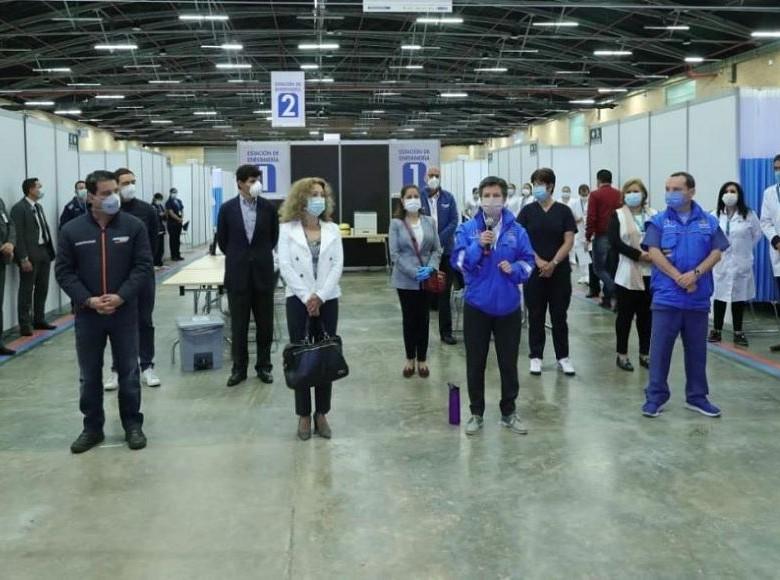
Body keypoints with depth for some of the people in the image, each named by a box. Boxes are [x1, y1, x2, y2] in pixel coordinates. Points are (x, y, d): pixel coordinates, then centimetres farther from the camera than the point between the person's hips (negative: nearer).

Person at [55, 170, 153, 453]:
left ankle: (132, 425, 21)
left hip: (124, 312, -1)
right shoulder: (72, 230, -2)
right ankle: (92, 427, 22)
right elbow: (64, 271, -1)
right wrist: (88, 300, -13)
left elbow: (143, 266, -5)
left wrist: (121, 297, -15)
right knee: (89, 375, 9)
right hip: (87, 314, 1)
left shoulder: (133, 226, -3)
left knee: (128, 371, 8)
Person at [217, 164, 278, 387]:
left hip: (263, 272, 1)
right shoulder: (227, 208, -3)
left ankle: (264, 366, 18)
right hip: (238, 273, -1)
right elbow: (222, 240, 8)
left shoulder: (268, 207, -1)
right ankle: (239, 368, 15)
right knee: (238, 325, 6)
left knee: (265, 324, 7)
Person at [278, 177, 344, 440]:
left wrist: (320, 296, -11)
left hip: (328, 300, 2)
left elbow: (337, 265, 0)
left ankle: (322, 414, 13)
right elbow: (285, 266, -7)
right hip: (299, 300, -2)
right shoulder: (287, 229, 0)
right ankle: (304, 415, 10)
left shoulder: (333, 229, 7)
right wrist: (307, 297, -14)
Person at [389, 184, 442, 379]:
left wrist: (430, 268, -14)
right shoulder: (396, 224, -4)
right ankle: (410, 359, 20)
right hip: (405, 279, -2)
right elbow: (395, 254, -9)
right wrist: (413, 272, -18)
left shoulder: (430, 222, 4)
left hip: (427, 280, 2)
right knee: (409, 319, 8)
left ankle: (422, 360, 18)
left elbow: (437, 249, 3)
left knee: (423, 319, 8)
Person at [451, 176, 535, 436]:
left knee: (508, 362, 10)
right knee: (475, 363, 8)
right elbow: (458, 262, -9)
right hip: (476, 305, 0)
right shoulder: (467, 229, -3)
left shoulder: (517, 230, -2)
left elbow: (528, 261, 3)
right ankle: (476, 413, 22)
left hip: (508, 306, 1)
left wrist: (514, 268, -17)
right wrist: (478, 245, -22)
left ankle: (509, 412, 25)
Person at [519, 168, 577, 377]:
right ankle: (536, 356, 15)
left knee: (559, 315, 6)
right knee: (536, 315, 6)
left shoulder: (563, 211, 1)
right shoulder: (528, 211, 2)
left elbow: (569, 241, -3)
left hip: (559, 271, 0)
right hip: (534, 271, 0)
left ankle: (563, 357, 16)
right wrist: (539, 261, -13)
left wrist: (553, 263, -14)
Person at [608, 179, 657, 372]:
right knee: (625, 315, 4)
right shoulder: (618, 215, 3)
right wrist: (638, 254, -18)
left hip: (650, 273, 2)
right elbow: (615, 242, -9)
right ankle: (622, 355, 13)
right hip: (627, 274, -2)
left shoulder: (654, 215, 9)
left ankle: (645, 354, 18)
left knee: (646, 315, 8)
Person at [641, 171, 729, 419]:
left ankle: (697, 397, 21)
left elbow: (717, 252, 1)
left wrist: (695, 273, -15)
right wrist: (679, 278, -15)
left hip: (699, 298, 2)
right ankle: (655, 397, 7)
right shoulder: (659, 221, 2)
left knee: (697, 349, 10)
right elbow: (653, 253, -8)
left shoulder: (709, 222, 6)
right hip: (666, 297, -2)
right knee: (660, 348, -1)